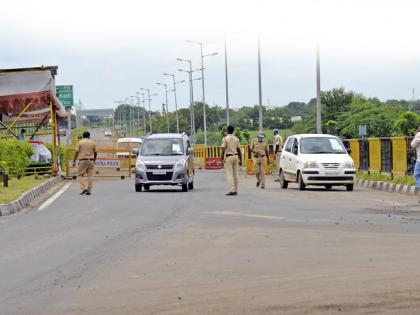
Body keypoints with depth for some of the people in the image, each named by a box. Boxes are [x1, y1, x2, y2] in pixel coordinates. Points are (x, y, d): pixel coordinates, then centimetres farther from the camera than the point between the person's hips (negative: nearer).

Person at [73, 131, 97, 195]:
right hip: (91, 160, 2)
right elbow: (95, 153, 12)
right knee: (90, 175, 4)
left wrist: (74, 161, -2)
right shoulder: (92, 143, 7)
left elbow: (76, 152, -5)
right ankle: (89, 190, 3)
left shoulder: (80, 142, 0)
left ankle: (84, 188, -11)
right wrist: (94, 160, 27)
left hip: (83, 161, -2)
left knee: (80, 175, 5)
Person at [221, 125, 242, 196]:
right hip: (236, 156, 5)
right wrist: (240, 159, 15)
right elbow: (239, 150, 10)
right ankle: (235, 190, 13)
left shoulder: (225, 138, -5)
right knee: (235, 174, 9)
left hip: (229, 157, -5)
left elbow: (223, 150, -11)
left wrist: (222, 159, -9)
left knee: (229, 174, -6)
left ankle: (232, 190, -14)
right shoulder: (236, 139, 9)